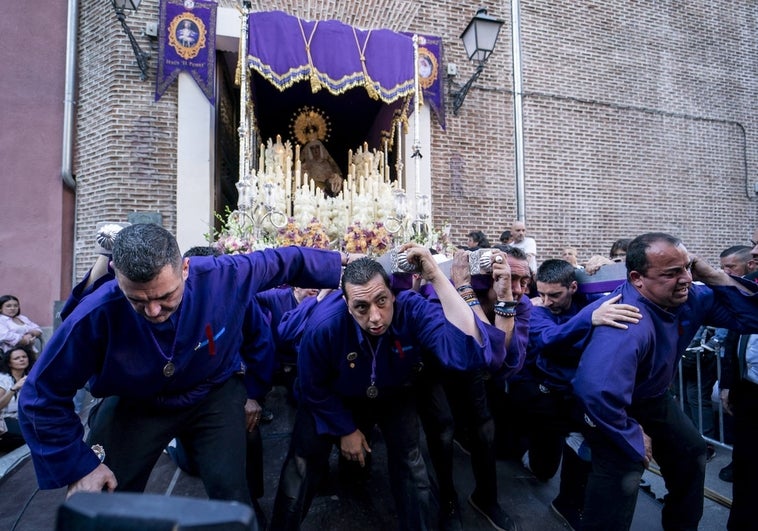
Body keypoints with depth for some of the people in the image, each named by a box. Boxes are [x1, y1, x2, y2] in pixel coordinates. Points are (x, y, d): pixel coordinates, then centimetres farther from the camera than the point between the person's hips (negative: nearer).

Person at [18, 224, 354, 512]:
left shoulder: (222, 276, -31)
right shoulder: (97, 316, -31)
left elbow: (282, 262, -12)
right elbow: (43, 396, -15)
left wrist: (340, 263, 0)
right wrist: (78, 466, -15)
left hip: (215, 394, 0)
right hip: (136, 404, 1)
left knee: (230, 492, -8)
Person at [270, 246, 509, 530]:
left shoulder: (413, 309, -37)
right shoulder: (324, 324, -37)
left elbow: (469, 348, -55)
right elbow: (314, 388, -16)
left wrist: (436, 276, -58)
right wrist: (346, 430, -5)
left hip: (394, 396, 1)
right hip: (337, 397, 0)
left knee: (409, 460, -7)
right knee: (304, 461, -5)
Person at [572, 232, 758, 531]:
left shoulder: (686, 298, -14)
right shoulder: (626, 323, -42)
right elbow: (597, 391, -51)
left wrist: (713, 276, -23)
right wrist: (634, 436, -31)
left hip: (653, 398, 9)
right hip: (613, 405, -9)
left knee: (692, 453, 21)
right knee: (622, 476, -24)